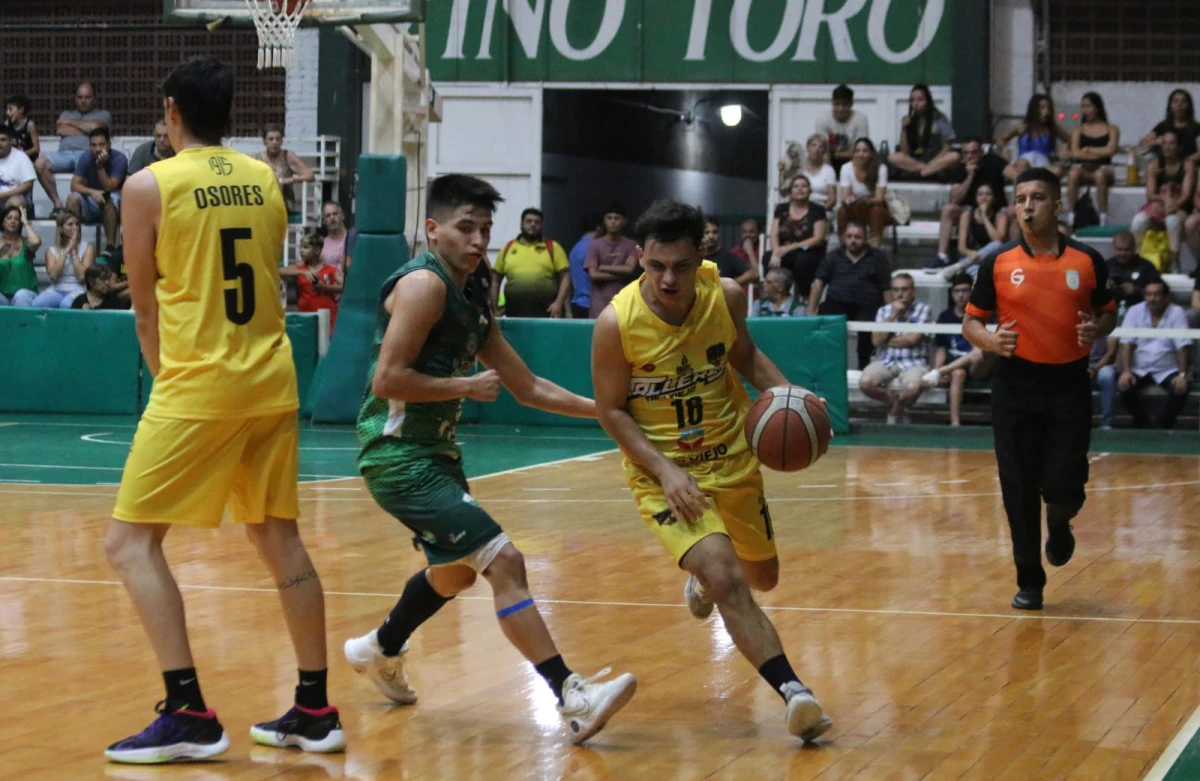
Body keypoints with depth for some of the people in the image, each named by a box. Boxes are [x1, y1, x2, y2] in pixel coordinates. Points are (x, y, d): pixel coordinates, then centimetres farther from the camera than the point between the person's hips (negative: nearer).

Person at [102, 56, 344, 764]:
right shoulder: (266, 181, 10)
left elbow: (147, 311, 1)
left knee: (131, 542, 0)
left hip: (197, 383, -6)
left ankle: (189, 714, -8)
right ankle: (315, 711, 18)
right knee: (279, 538, 14)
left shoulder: (150, 186, -5)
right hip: (272, 379, 6)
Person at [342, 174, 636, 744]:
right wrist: (466, 385, -15)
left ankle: (380, 651, 52)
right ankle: (572, 699, -19)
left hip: (436, 452, 10)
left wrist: (602, 409, 8)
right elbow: (388, 380, -23)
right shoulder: (423, 284, -15)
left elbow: (527, 387, 17)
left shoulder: (471, 300, 13)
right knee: (503, 560, -17)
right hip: (400, 457, -10)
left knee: (454, 573, 29)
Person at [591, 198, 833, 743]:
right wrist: (664, 469, -23)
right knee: (727, 582, -23)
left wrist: (785, 393, -12)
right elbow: (611, 411, -12)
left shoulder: (726, 294, -12)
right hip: (662, 468, -4)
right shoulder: (617, 322, -22)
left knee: (762, 576, 21)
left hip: (733, 457, 4)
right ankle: (794, 693, -18)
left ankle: (703, 575, 55)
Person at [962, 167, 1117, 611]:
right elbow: (971, 322, 6)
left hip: (1070, 387, 0)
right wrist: (992, 341, -16)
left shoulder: (1087, 261, 1)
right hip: (1016, 388, 0)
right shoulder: (998, 264, 0)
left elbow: (1108, 312, 13)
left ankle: (1059, 526, 30)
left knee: (1064, 487, -8)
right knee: (1020, 490, 1)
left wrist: (1097, 330, -9)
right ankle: (1029, 582, 16)